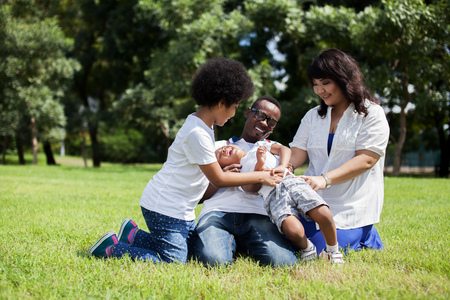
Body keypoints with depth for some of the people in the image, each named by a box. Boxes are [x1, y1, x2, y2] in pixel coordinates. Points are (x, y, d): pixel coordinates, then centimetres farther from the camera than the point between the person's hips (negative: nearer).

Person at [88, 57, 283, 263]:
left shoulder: (203, 127, 9)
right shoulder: (197, 133, -22)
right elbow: (218, 180, -17)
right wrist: (260, 177, -11)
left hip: (181, 208, 10)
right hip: (165, 207, -10)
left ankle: (133, 234, 20)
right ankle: (112, 248, 0)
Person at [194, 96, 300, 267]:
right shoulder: (218, 147, 27)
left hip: (257, 215, 1)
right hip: (217, 212, -1)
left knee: (283, 262, -32)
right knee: (213, 261, -36)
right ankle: (231, 243, -2)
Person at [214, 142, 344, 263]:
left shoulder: (259, 146, 32)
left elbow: (285, 149, 20)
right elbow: (253, 188, 3)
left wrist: (282, 166, 1)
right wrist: (259, 165, -12)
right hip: (273, 197, -2)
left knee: (324, 215, -21)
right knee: (293, 230, -30)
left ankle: (333, 252, 3)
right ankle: (307, 249, 3)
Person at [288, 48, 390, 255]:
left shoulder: (372, 114, -4)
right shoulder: (313, 116, 14)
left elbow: (365, 160, -15)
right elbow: (297, 152, 4)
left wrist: (325, 179, -28)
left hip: (351, 206, -5)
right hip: (313, 203, 6)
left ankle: (367, 237, 14)